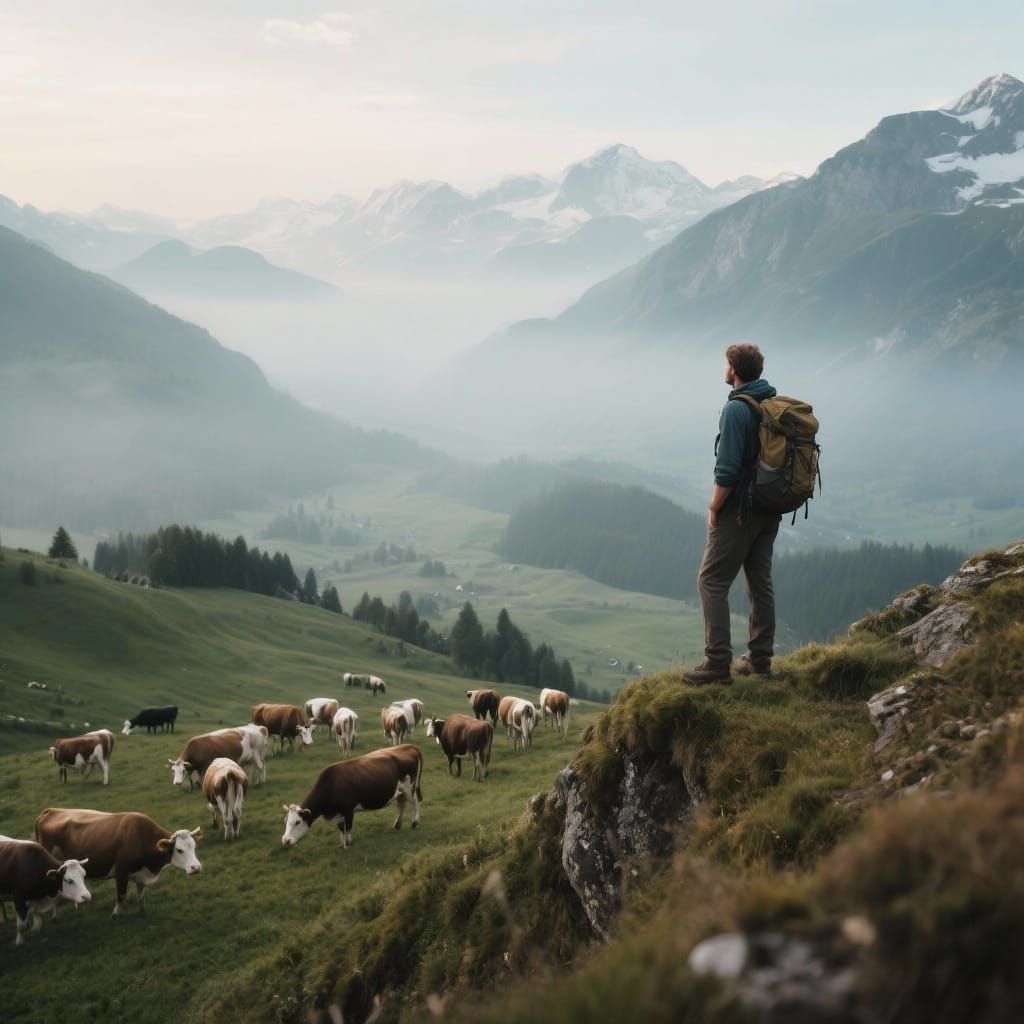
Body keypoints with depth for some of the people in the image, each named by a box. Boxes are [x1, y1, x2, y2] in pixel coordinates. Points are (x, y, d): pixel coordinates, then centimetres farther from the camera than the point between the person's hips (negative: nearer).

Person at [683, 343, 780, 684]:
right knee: (760, 582, 14)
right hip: (770, 511, 8)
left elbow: (727, 469, -22)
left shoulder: (736, 409, -18)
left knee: (711, 582, -2)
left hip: (739, 511, -8)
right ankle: (759, 658, 20)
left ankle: (718, 662, -5)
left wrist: (714, 509, -9)